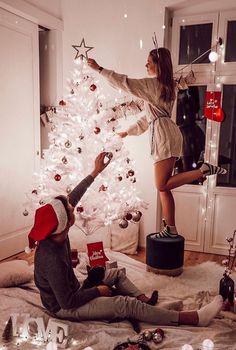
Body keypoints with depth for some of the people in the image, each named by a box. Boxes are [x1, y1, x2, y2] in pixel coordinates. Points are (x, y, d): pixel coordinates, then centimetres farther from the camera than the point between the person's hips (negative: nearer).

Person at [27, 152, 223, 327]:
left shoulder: (56, 232, -14)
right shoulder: (51, 260, -37)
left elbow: (72, 198, -3)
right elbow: (67, 302, -28)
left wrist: (95, 172, -2)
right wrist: (97, 291, -14)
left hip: (71, 290, 9)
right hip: (64, 307, -9)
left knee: (117, 273, 15)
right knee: (128, 304, -15)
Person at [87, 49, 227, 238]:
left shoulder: (152, 84, -3)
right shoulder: (165, 86, 25)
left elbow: (125, 82, -7)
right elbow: (150, 117, 27)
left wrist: (99, 69, 0)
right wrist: (128, 132, 29)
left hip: (164, 134, -9)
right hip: (166, 134, 9)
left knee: (162, 185, -12)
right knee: (164, 187, 7)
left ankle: (204, 170, -13)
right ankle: (171, 229, 9)